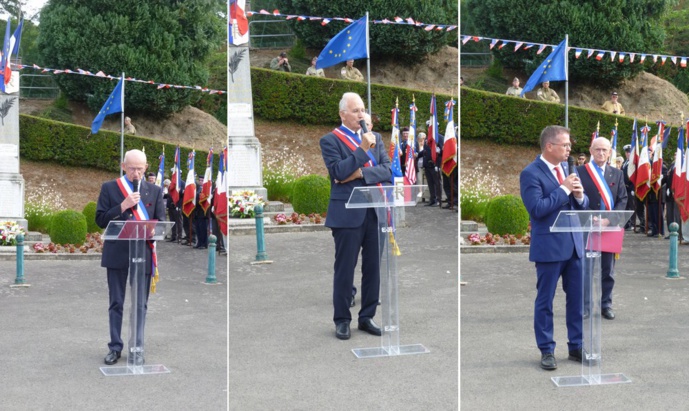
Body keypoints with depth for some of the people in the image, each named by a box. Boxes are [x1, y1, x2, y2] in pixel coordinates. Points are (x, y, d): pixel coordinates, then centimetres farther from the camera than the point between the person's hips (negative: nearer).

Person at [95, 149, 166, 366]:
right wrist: (123, 206, -14)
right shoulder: (109, 188, 4)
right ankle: (115, 347, 18)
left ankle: (137, 349, 12)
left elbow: (160, 223, 5)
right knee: (116, 303, 8)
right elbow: (100, 220, -1)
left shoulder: (155, 191, 8)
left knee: (140, 304, 3)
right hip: (116, 253, 0)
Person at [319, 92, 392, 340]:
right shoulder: (331, 140, -1)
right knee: (345, 269, 3)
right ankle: (342, 321, 14)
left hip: (375, 212, 5)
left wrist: (361, 173, -12)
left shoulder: (375, 138, 14)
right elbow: (338, 172, -14)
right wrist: (363, 149, -18)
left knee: (373, 267, 8)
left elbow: (387, 170, 3)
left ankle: (367, 317, 20)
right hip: (347, 214, -5)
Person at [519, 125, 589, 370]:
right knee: (545, 301, 5)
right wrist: (564, 189, -18)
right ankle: (546, 351, 16)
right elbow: (537, 208, -21)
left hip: (574, 244, 7)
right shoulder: (531, 173, -11)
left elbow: (582, 206, 16)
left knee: (578, 298, 11)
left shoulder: (567, 168, 12)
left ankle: (576, 347, 23)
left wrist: (579, 195, -6)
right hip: (549, 246, -7)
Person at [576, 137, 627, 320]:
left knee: (608, 270, 8)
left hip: (609, 227, 3)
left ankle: (606, 305, 17)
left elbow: (623, 200, 3)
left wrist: (609, 219, -12)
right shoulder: (580, 172, -1)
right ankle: (583, 305, 13)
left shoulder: (617, 174, 9)